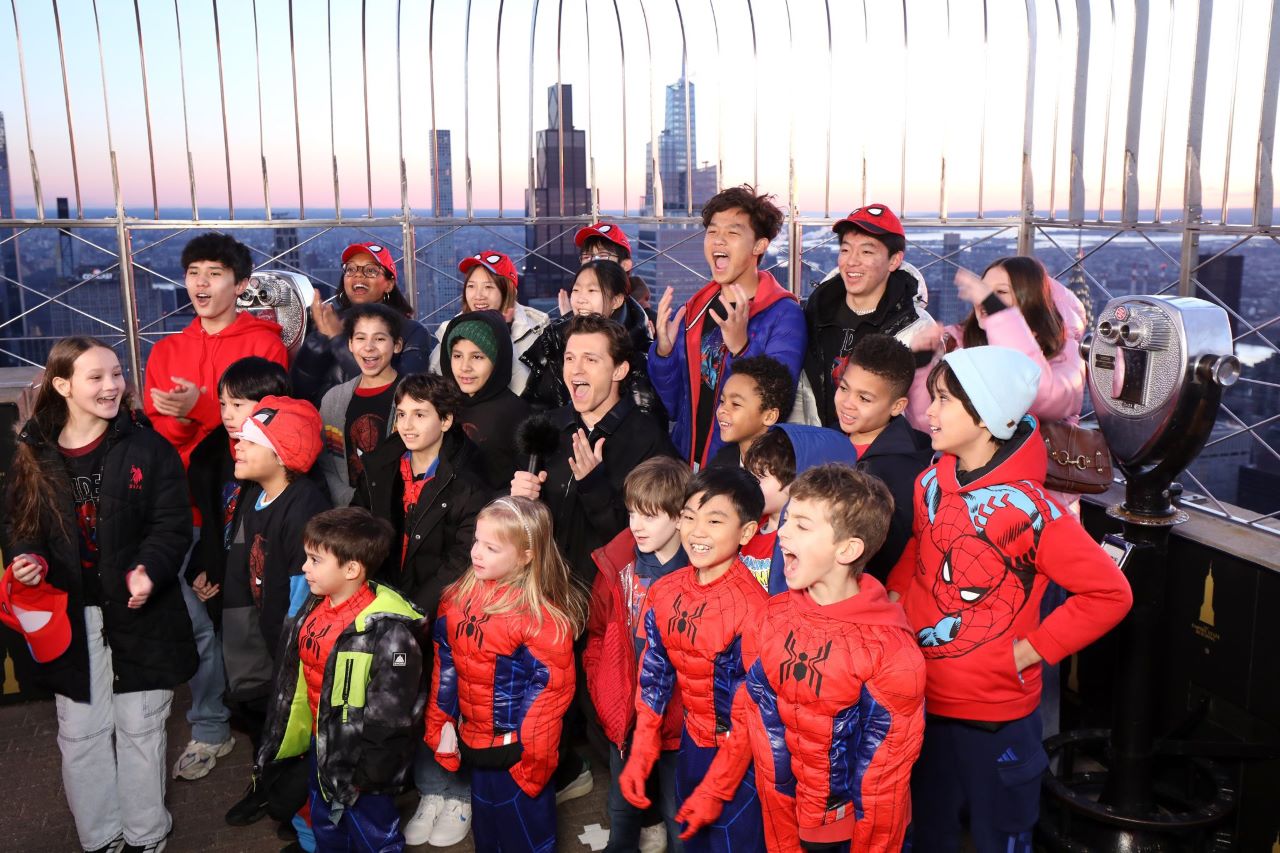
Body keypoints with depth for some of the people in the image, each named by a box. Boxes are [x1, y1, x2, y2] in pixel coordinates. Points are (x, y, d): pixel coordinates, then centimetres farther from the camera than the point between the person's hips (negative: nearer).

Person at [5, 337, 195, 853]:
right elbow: (21, 524, 13)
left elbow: (173, 524, -8)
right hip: (70, 618, 3)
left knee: (139, 730, 10)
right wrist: (27, 560, -9)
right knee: (80, 734, 11)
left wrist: (149, 569, -25)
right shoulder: (35, 456, 2)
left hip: (139, 614, -2)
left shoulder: (147, 448, -7)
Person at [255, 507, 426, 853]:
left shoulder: (387, 630, -28)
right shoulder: (313, 610, -1)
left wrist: (367, 771, -19)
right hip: (319, 747, 8)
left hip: (358, 760, -8)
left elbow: (389, 714, -23)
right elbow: (293, 683, 11)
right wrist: (280, 743, 14)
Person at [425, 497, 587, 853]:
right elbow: (445, 667, 7)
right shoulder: (458, 598, -2)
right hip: (472, 742, 6)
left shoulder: (541, 617, -23)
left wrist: (532, 757, -13)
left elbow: (551, 689, -19)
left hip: (516, 750, -6)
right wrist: (441, 724, 7)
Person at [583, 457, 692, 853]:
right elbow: (596, 638, 4)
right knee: (622, 810, 24)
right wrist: (608, 702, -1)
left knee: (679, 818, 13)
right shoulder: (616, 566, -5)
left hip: (676, 721, -3)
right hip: (623, 718, 4)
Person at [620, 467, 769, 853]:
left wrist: (715, 789, -14)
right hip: (691, 742, 6)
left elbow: (751, 711, -20)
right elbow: (653, 676, 2)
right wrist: (640, 755, 1)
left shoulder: (750, 608, -25)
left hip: (739, 755, -6)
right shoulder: (665, 592, -7)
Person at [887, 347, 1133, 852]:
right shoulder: (931, 483, -3)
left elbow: (1110, 593, -18)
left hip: (994, 713, -5)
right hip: (922, 699, 6)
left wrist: (1029, 651, -17)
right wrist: (895, 595, -1)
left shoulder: (1027, 509, -22)